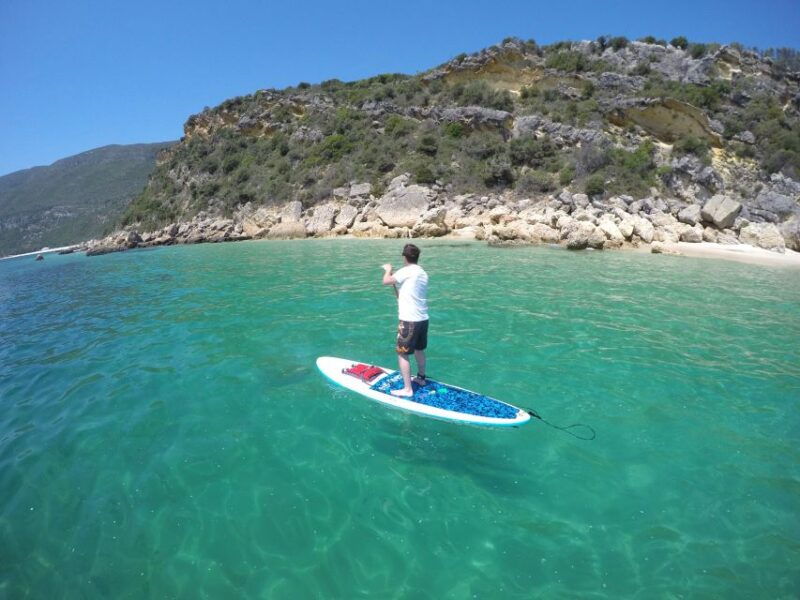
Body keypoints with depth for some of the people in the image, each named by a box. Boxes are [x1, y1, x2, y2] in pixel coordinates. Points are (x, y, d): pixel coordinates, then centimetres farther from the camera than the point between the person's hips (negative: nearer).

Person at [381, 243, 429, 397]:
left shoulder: (406, 271, -14)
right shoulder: (423, 273, 11)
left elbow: (386, 281, -9)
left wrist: (388, 270, 10)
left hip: (410, 321, -8)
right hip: (423, 319, 8)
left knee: (402, 354, 0)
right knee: (419, 350, 24)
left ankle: (407, 389, 2)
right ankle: (421, 378, 40)